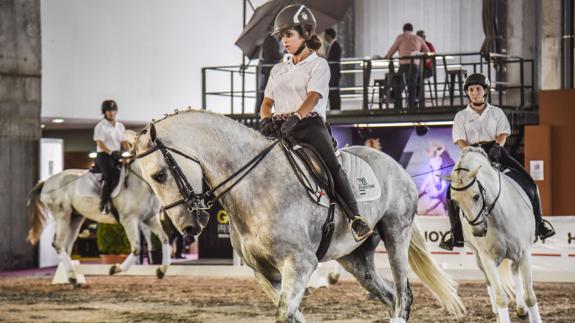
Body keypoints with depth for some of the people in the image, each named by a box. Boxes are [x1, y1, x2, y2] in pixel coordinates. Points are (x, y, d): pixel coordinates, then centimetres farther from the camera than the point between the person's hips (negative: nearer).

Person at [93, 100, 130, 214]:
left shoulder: (120, 126, 17)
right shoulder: (101, 126, -2)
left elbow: (124, 142, 14)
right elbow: (100, 144, -11)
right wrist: (110, 152, -23)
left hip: (117, 156, 6)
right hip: (104, 155, -6)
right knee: (109, 176, -23)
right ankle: (104, 205, -20)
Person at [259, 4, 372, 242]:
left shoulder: (318, 65, 6)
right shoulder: (278, 70, 23)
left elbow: (313, 97, -10)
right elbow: (267, 102, 16)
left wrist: (295, 117, -29)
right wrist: (266, 120, -9)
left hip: (309, 123, -6)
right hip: (280, 128, 6)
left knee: (332, 166, -26)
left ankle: (355, 217, -26)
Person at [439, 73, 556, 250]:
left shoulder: (496, 112, 14)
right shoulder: (461, 116, 11)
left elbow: (502, 134, 2)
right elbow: (460, 141, 0)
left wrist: (496, 146, -20)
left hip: (496, 152, 1)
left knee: (528, 183, -12)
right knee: (453, 192, -20)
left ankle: (538, 223, 1)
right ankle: (456, 233, -8)